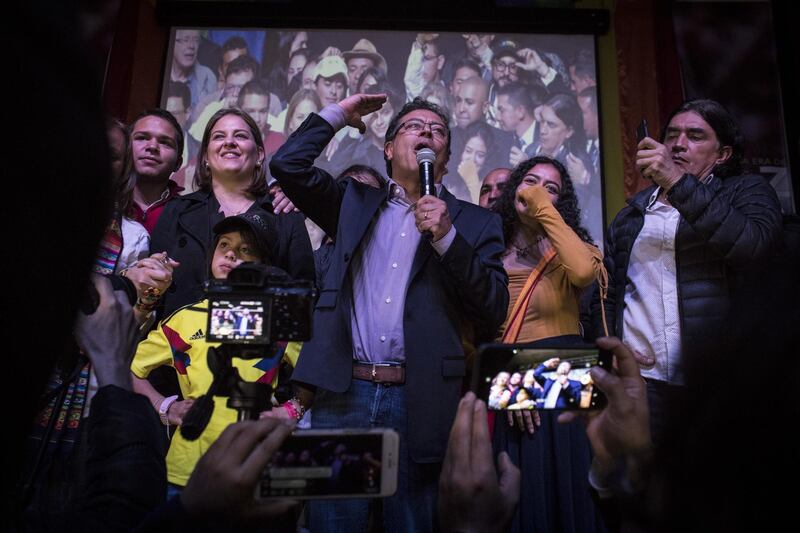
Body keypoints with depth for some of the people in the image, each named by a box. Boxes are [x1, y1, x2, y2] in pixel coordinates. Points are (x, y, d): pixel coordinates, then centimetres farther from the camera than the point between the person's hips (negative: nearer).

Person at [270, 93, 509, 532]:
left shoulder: (475, 222, 9)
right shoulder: (354, 203, 15)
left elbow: (495, 309, 0)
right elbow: (288, 165, 6)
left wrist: (447, 236, -11)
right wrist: (339, 114, 13)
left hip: (420, 398, -1)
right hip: (343, 391, 1)